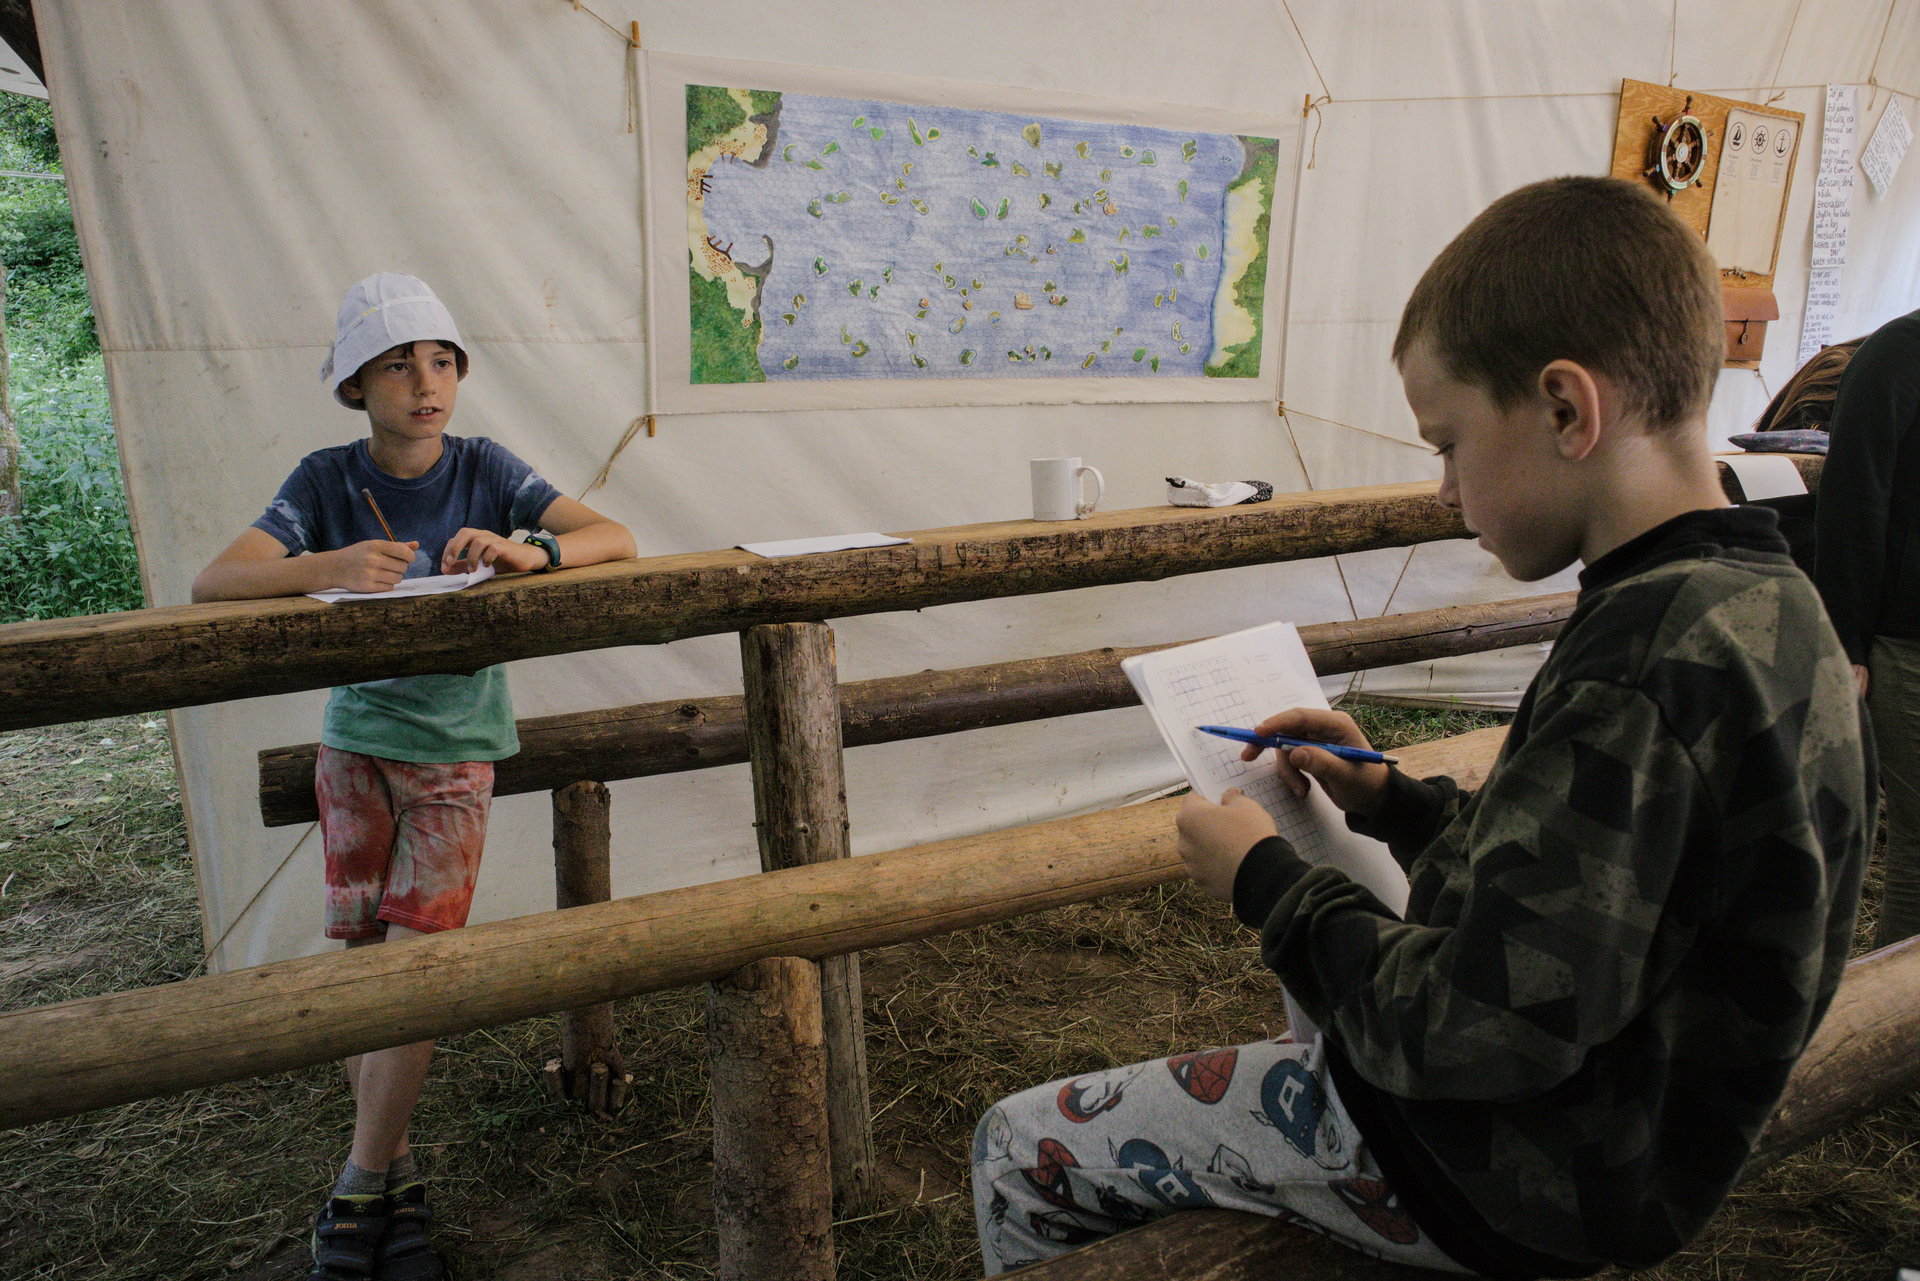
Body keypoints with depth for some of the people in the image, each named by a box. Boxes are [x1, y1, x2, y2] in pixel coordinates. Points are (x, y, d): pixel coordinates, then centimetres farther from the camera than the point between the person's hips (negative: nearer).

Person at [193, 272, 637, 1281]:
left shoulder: (483, 469, -8)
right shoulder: (327, 481, -7)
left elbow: (616, 539, -15)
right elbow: (212, 584, -18)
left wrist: (526, 551, -35)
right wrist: (328, 568, -38)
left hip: (454, 754, -1)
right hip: (355, 745, 1)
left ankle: (360, 1190, 11)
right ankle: (395, 1175, 21)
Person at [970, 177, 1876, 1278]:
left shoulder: (1644, 666, -31)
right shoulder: (1762, 602, 1)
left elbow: (1478, 1033, -31)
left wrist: (1267, 880, -17)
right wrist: (1391, 799, 5)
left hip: (1511, 1186, -10)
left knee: (1022, 1152, -2)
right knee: (1324, 883, 35)